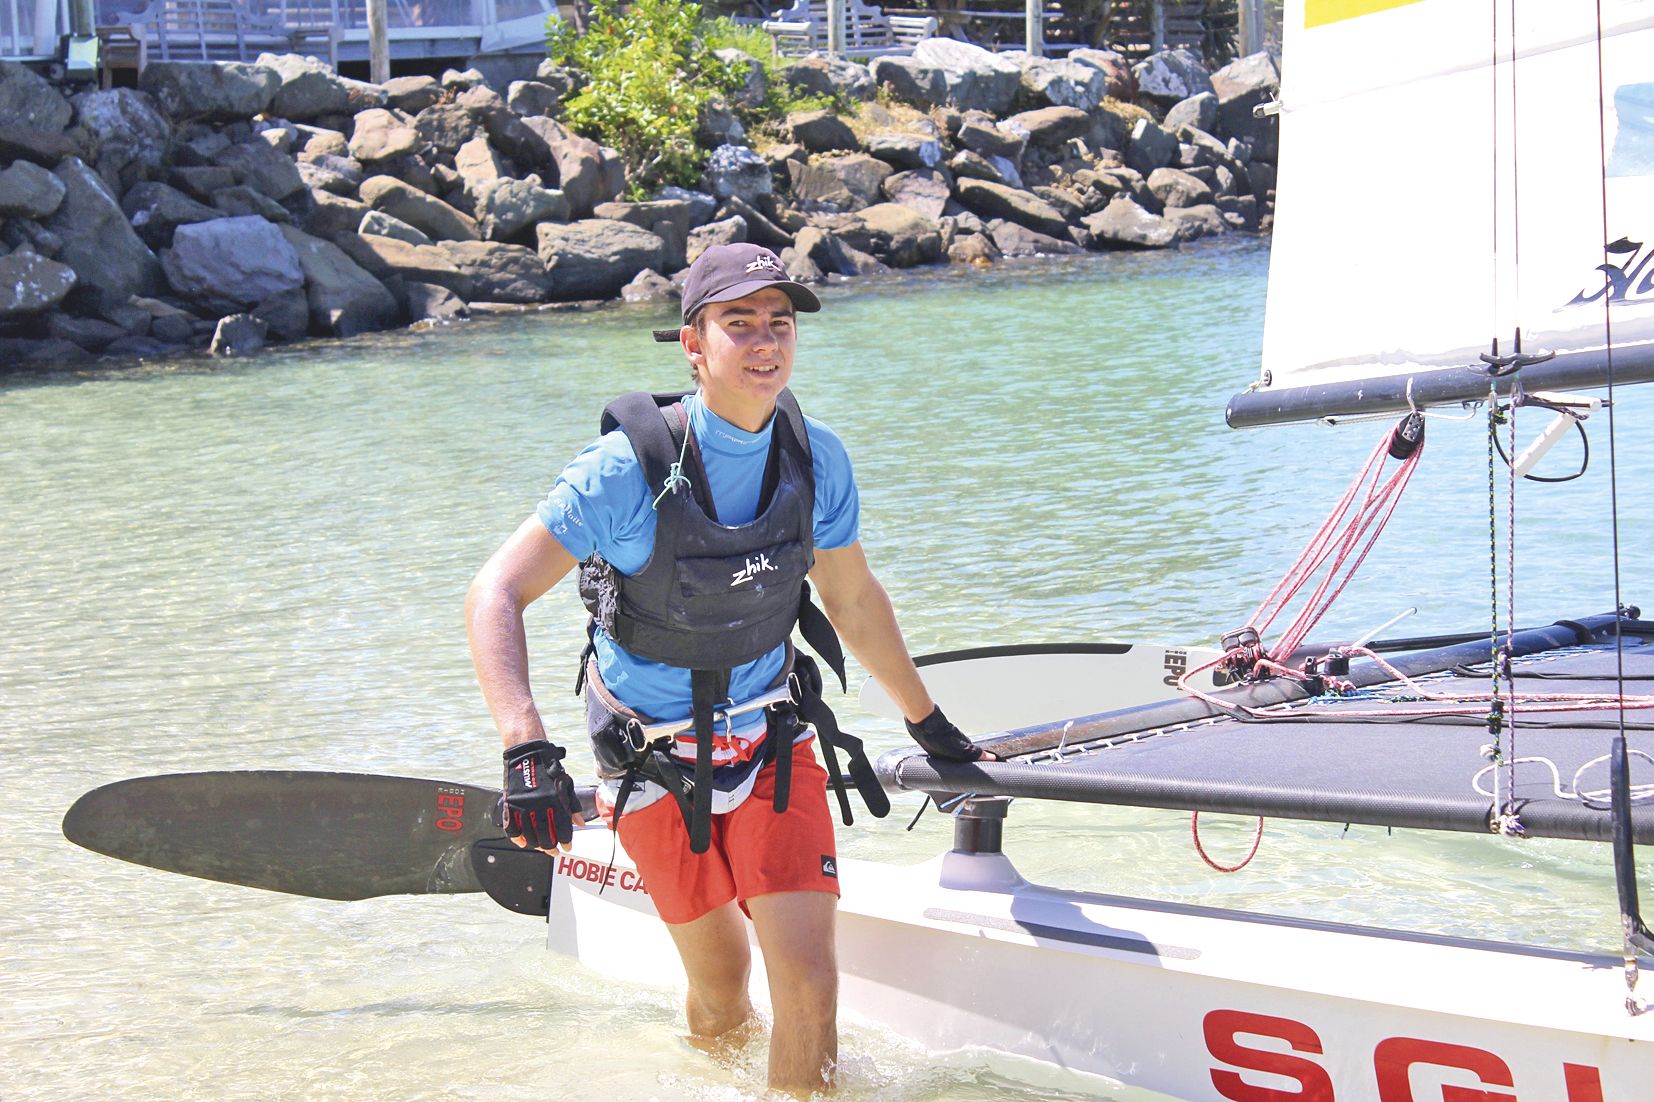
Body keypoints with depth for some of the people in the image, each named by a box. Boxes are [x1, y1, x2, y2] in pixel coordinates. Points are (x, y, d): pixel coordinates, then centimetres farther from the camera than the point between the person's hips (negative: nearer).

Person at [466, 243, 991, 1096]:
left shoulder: (816, 459, -8)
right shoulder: (628, 470, -22)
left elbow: (852, 597, 9)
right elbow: (496, 596, -23)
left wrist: (927, 724, 18)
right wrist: (526, 751, -36)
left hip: (773, 738, 3)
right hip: (655, 759, -2)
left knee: (809, 984, -11)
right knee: (721, 994, 11)